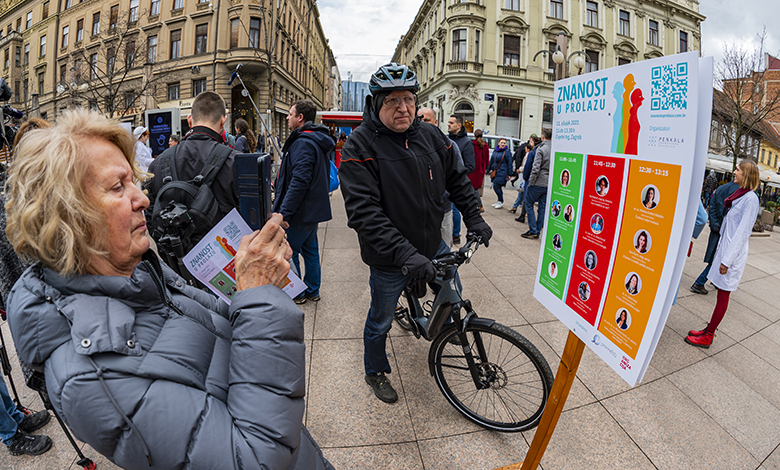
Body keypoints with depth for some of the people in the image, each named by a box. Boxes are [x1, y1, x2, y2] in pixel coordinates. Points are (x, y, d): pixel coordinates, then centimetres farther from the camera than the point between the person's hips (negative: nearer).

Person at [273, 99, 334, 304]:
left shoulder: (303, 143, -20)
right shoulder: (317, 141, 13)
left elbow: (300, 181, -29)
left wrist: (284, 212, -27)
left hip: (300, 211, -10)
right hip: (313, 209, 10)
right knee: (310, 250, 18)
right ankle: (312, 290, 30)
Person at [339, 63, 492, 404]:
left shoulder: (431, 136, -1)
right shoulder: (360, 145, -18)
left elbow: (457, 178, 12)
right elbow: (363, 211, -27)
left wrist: (473, 218, 5)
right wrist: (405, 253, -34)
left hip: (432, 244, 5)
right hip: (389, 258, -4)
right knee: (380, 321, 14)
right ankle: (375, 373, 42)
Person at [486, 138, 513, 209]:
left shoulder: (507, 152, -7)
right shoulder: (495, 151, 11)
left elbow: (509, 163, -7)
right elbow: (491, 161, 20)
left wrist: (509, 174, -10)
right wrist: (489, 170, 20)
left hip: (502, 172, -6)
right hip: (495, 171, 6)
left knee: (496, 186, -10)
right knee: (497, 187, 10)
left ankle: (501, 202, 4)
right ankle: (499, 201, 25)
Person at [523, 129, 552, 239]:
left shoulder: (541, 149, -13)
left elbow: (536, 168, -18)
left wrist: (531, 182, -9)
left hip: (538, 183, -6)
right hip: (549, 184, 6)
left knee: (529, 204, 7)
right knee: (542, 207, 11)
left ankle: (533, 231, 4)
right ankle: (538, 231, 18)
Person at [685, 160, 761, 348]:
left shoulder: (750, 199, -16)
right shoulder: (740, 195, 11)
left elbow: (743, 232, -19)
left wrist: (727, 260, -20)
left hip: (733, 253, -8)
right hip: (725, 248, 8)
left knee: (723, 296, 0)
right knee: (720, 293, 14)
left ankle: (707, 337, 9)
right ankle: (709, 330, 22)